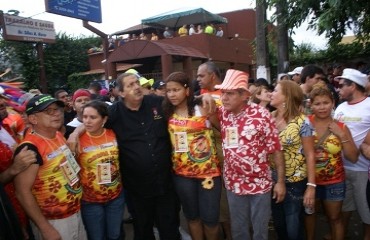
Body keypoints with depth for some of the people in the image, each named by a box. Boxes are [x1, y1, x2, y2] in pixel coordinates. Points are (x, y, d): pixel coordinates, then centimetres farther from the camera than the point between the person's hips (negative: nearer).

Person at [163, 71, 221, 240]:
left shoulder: (202, 110, -9)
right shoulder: (167, 114, 1)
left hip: (208, 171, -3)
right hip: (182, 173, 3)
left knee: (210, 217, 7)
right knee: (192, 216, 17)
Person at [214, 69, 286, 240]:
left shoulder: (261, 115, -15)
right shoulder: (221, 113, -4)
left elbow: (275, 149, -11)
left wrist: (281, 181, -10)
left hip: (260, 183, -3)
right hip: (233, 183, 3)